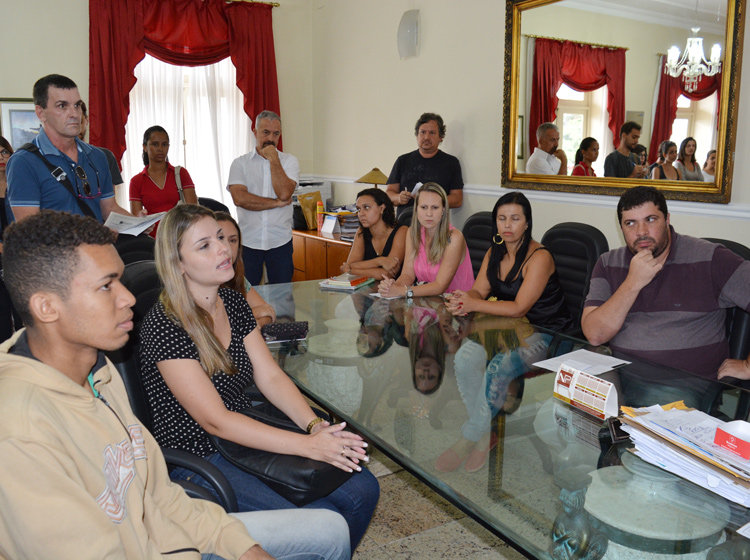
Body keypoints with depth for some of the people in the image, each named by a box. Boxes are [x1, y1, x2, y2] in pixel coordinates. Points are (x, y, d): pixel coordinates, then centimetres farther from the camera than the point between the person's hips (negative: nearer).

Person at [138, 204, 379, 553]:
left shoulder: (234, 304, 3)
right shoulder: (164, 326, -20)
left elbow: (271, 377, 3)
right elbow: (215, 421, -22)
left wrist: (317, 426, -14)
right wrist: (309, 445, -24)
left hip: (247, 437, 7)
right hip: (197, 460, -7)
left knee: (362, 489, -3)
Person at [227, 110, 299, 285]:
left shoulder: (289, 161, 6)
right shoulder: (240, 163, 4)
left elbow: (285, 193, -12)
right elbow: (239, 198, -12)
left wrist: (273, 160, -7)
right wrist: (276, 203, -10)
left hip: (280, 240, 1)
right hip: (248, 240, 0)